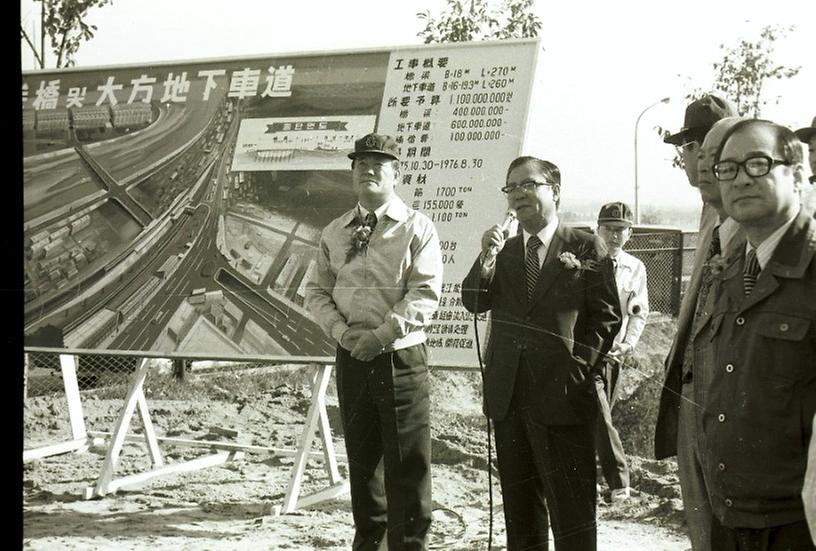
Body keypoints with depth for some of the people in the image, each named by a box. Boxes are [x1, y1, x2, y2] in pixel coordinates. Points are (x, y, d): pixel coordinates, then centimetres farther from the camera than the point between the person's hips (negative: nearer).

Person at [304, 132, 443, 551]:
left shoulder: (416, 228, -3)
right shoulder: (334, 233, 12)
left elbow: (425, 296, -11)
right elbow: (317, 290, 12)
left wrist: (381, 335, -19)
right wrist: (340, 329, -6)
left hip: (401, 356, -4)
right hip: (351, 357, 5)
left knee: (407, 465, -3)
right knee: (362, 459, 13)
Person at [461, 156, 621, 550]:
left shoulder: (587, 247, 0)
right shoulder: (504, 251, 13)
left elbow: (606, 316, -2)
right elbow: (474, 303, 3)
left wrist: (579, 366, -12)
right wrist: (487, 260, -13)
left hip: (562, 397, -5)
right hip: (509, 397, 5)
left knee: (571, 511, -3)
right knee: (520, 509, 14)